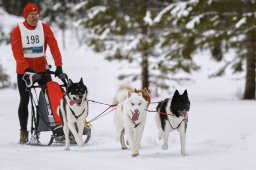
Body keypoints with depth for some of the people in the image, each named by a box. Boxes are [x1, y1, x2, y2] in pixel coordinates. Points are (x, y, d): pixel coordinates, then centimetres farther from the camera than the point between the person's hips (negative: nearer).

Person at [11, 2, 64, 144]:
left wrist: (58, 65, -19)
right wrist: (27, 68, -26)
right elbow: (17, 52, -15)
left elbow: (54, 47, -9)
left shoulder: (44, 28, -3)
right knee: (24, 101, 3)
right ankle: (23, 131, 10)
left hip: (42, 69, 1)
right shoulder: (18, 31, -7)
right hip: (23, 71, -1)